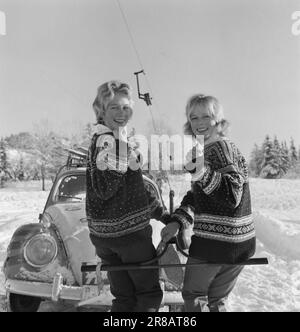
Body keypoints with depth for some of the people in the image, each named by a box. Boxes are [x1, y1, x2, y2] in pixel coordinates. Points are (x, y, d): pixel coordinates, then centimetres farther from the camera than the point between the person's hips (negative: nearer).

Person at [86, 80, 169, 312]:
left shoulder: (120, 141, 13)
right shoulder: (103, 141, -16)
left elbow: (137, 190, 17)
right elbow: (105, 189, -27)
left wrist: (165, 215, 19)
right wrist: (117, 148, -30)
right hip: (130, 232, -8)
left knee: (124, 297, 19)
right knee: (150, 294, 11)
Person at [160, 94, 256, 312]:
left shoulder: (221, 147, -16)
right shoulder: (207, 149, 12)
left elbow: (232, 197, -26)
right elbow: (196, 194, 15)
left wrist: (201, 171, -36)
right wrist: (178, 221, 6)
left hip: (216, 243, -9)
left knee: (193, 295, 13)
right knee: (217, 299, 24)